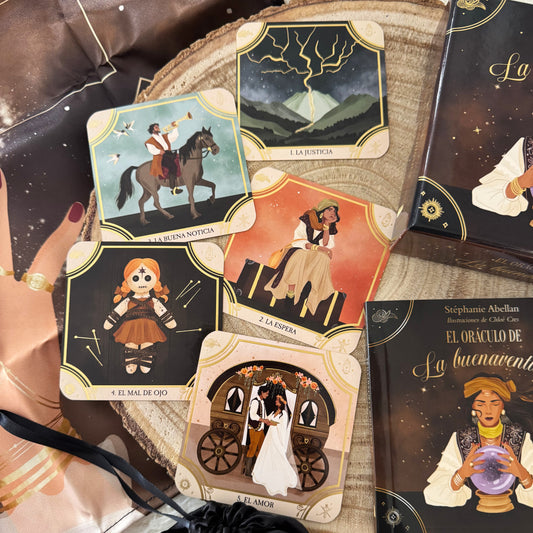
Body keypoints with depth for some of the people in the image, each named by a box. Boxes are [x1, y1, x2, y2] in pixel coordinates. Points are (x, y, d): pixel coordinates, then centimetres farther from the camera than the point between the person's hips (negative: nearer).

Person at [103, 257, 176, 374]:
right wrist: (108, 323, 8)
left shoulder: (154, 302, 2)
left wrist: (171, 323, 12)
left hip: (148, 330, 0)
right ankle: (130, 364, 15)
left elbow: (163, 312, 10)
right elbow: (116, 312, 7)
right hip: (131, 329, 0)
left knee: (147, 347, 4)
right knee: (131, 347, 3)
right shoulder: (127, 302, 1)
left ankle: (145, 364, 15)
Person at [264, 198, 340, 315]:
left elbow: (326, 246, -14)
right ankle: (290, 295, -37)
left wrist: (326, 225, -19)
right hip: (299, 250, -3)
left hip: (317, 255, 3)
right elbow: (298, 241, -16)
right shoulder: (307, 220, -10)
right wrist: (317, 247, -26)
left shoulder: (331, 228, 1)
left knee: (324, 258, -32)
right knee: (298, 256, -38)